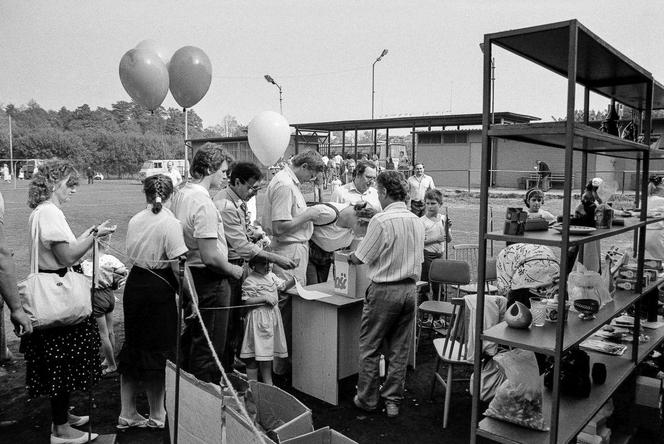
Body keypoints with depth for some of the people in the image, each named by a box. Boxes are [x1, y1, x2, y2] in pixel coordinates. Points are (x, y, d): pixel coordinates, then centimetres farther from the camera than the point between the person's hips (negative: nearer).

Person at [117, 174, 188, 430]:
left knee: (133, 347, 15)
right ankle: (157, 415, 18)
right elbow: (178, 265, -16)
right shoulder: (170, 223, -13)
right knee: (158, 351, 6)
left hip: (134, 284, 6)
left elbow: (133, 254, 10)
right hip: (159, 288, -5)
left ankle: (127, 413, 25)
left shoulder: (135, 220, 5)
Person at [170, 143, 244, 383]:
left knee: (189, 342, 22)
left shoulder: (180, 194, 6)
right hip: (209, 280, -10)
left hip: (188, 276, 10)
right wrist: (233, 270, -9)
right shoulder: (203, 203, -23)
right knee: (208, 348, 3)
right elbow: (210, 257, -26)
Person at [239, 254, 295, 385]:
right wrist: (265, 297, -21)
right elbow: (247, 301, -16)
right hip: (258, 319, -7)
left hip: (273, 315, 7)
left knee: (269, 350, 14)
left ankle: (268, 383, 24)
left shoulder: (271, 275, 10)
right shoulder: (249, 281, -12)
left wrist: (294, 279, -2)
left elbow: (283, 286, 14)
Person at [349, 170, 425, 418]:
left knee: (370, 347, 9)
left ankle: (367, 399, 19)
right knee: (400, 349, 13)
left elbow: (361, 258, -10)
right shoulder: (417, 221, 5)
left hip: (384, 290, -6)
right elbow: (418, 259, 13)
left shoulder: (381, 221, -15)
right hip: (409, 289, 6)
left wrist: (347, 257, 11)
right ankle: (393, 400, 22)